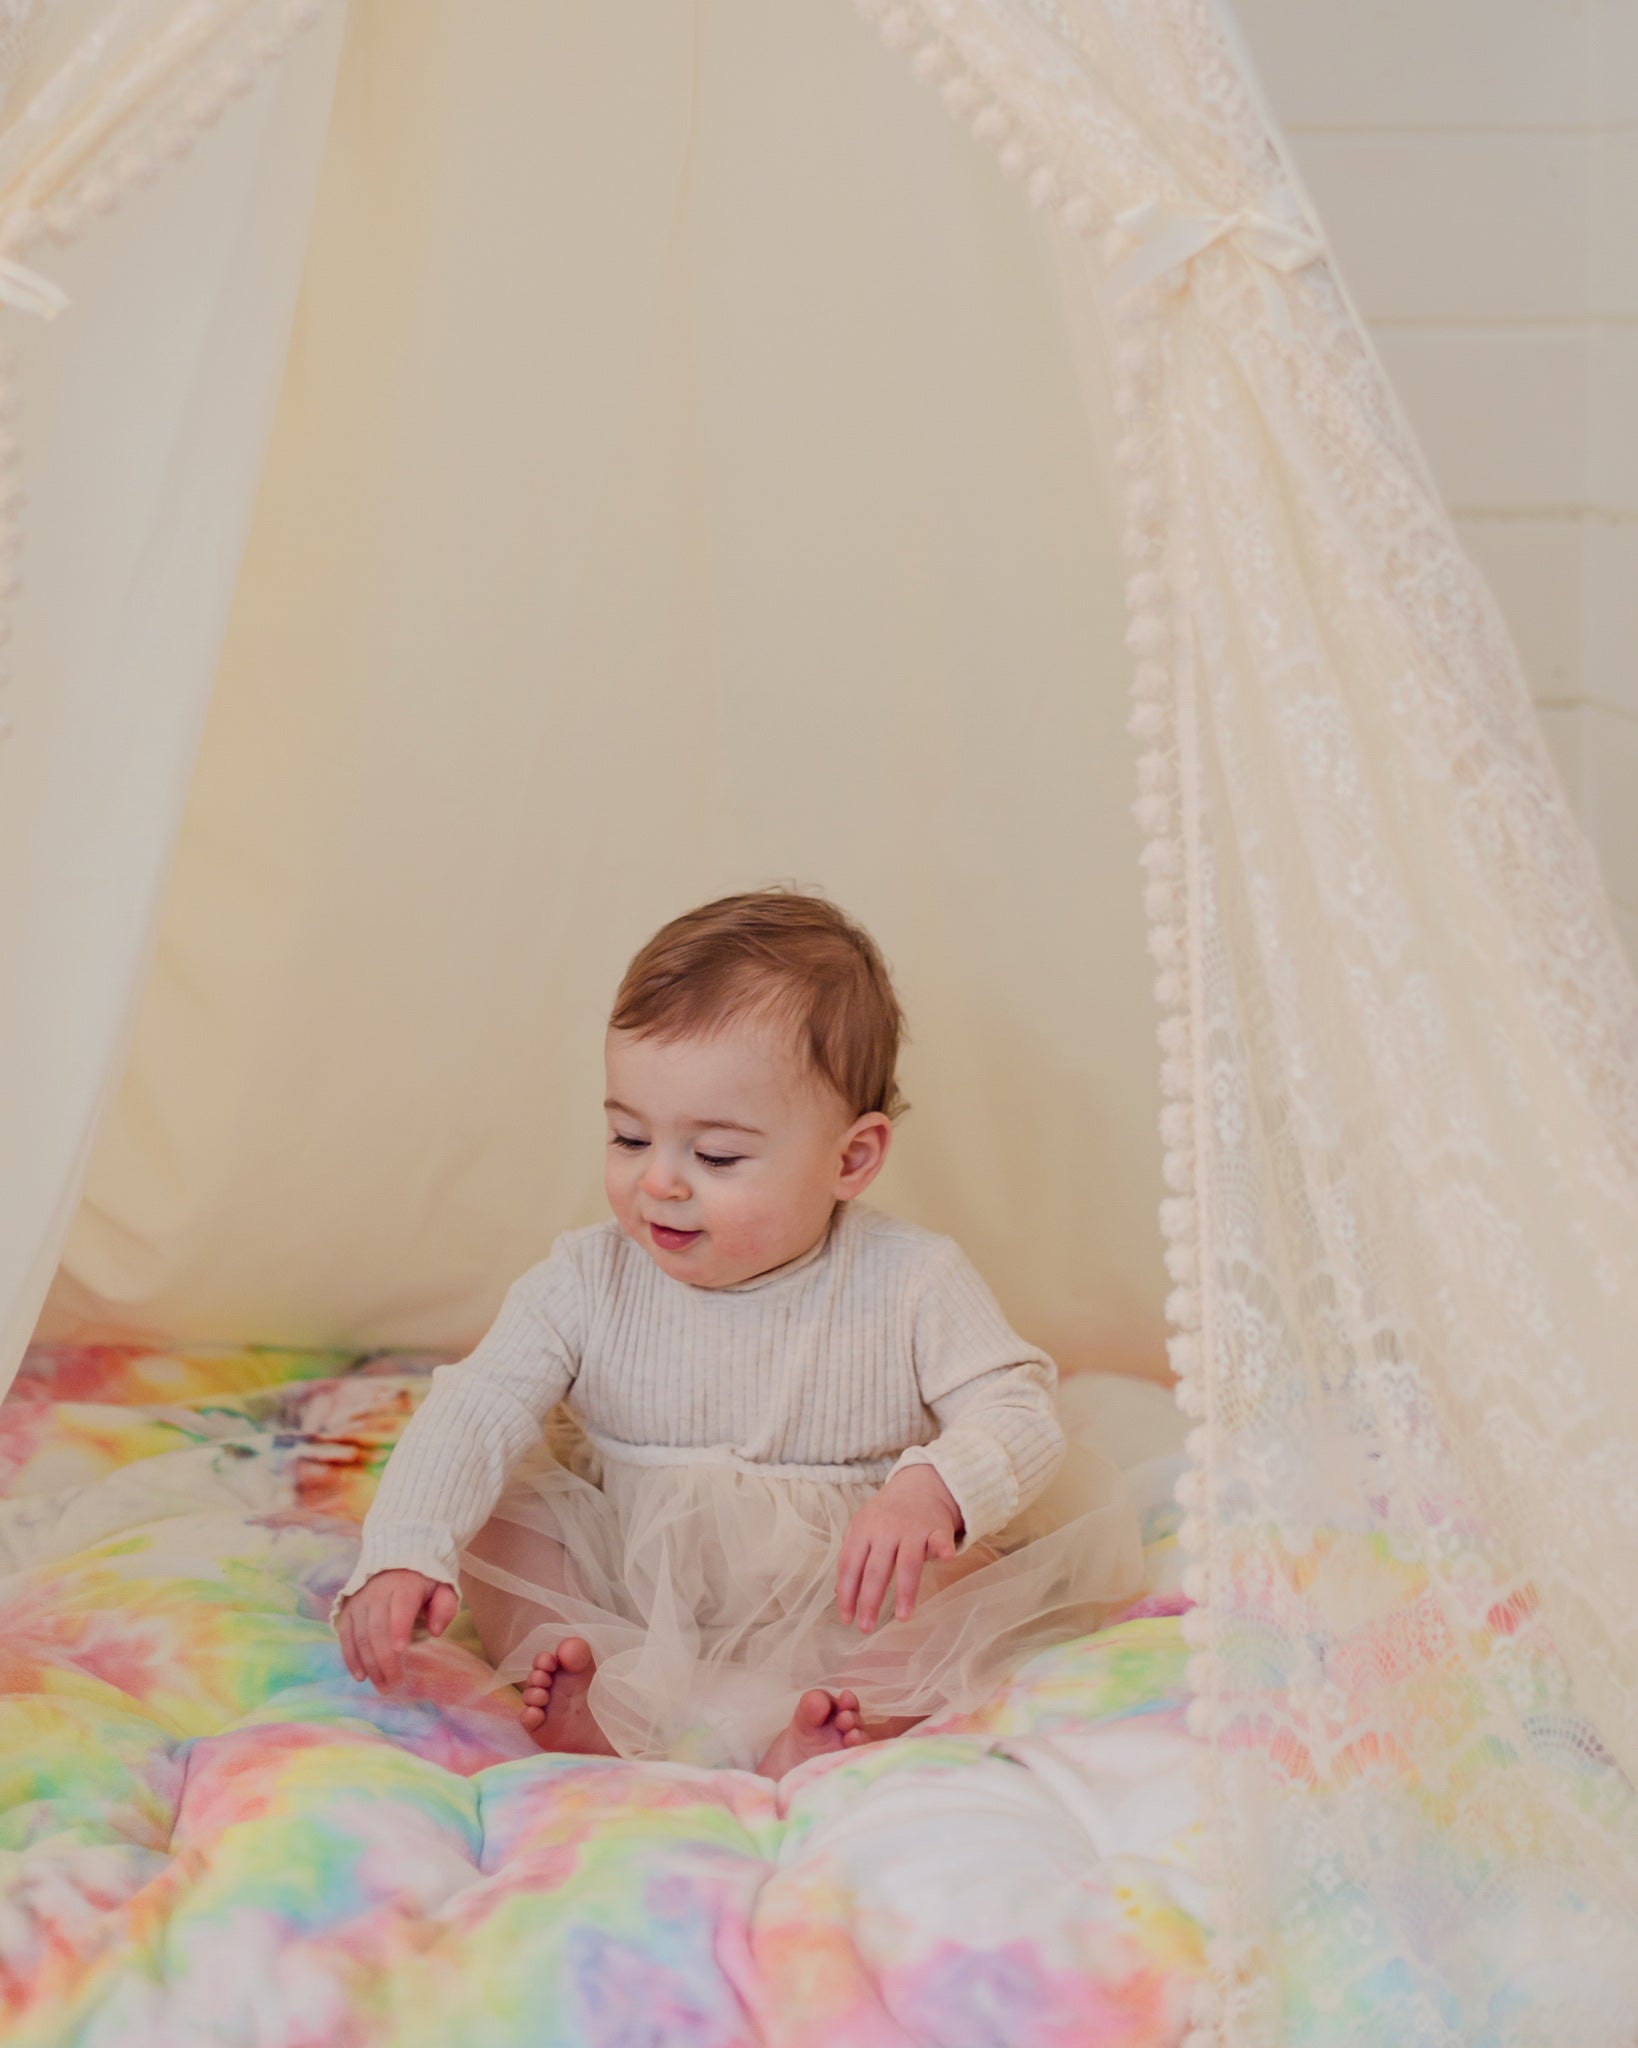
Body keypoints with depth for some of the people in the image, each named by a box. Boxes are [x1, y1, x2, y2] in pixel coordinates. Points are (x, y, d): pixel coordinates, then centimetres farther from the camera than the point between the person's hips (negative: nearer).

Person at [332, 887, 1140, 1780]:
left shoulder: (909, 1284, -13)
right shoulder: (588, 1281, -9)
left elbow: (1016, 1412, -17)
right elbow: (474, 1412, -14)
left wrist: (929, 1493, -39)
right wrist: (400, 1556, -31)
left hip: (839, 1615, -2)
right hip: (624, 1601, 2)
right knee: (488, 1507, -13)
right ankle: (611, 1697, -31)